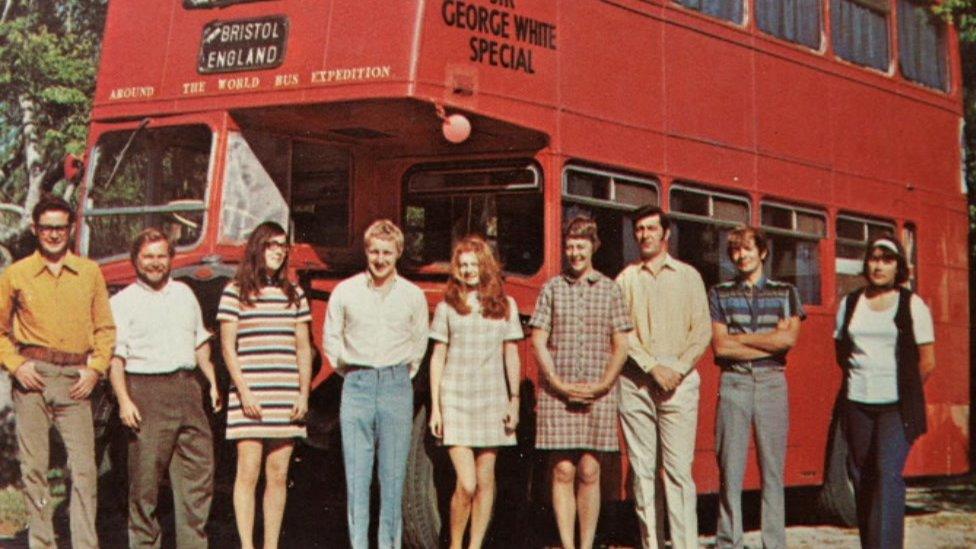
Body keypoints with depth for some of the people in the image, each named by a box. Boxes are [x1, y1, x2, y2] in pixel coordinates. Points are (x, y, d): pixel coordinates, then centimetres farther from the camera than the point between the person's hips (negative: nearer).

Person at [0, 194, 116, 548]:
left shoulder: (90, 273, 10)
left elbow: (105, 328, 13)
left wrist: (96, 369, 0)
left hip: (75, 380, 1)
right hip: (33, 377, 0)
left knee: (84, 468, -6)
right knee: (34, 467, 0)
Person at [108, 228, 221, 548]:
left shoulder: (184, 294, 18)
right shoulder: (123, 302, 1)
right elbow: (116, 357, -6)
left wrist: (212, 382, 17)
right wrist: (123, 400, -16)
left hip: (187, 388, 5)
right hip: (146, 392, -5)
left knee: (199, 473, 2)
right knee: (145, 478, -3)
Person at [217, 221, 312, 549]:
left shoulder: (294, 295, 13)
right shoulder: (235, 292, 2)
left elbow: (303, 349, 13)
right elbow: (228, 347, -1)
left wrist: (303, 395, 4)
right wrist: (244, 392, -10)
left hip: (286, 398, 3)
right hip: (249, 396, -3)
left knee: (278, 476, 4)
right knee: (248, 472, -6)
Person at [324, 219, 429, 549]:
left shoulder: (413, 296, 6)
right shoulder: (345, 292, 4)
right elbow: (331, 339, 14)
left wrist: (403, 375, 11)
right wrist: (348, 371, 9)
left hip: (397, 387, 0)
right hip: (357, 386, 0)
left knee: (393, 475, 1)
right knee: (356, 475, -3)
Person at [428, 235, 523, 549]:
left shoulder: (505, 305, 8)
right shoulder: (448, 306, 3)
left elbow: (511, 356, 10)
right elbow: (437, 358, 4)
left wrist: (514, 401, 5)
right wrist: (435, 407, -1)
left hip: (492, 398, 2)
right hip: (456, 399, -2)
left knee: (486, 480, 4)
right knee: (466, 484, -11)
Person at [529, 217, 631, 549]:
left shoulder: (610, 290, 8)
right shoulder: (552, 289, 7)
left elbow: (620, 346, 6)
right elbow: (538, 341, 3)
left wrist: (602, 386, -6)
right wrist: (559, 385, -7)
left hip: (598, 395, 0)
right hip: (556, 395, 0)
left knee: (589, 474, 1)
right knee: (562, 473, -2)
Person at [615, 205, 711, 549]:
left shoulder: (688, 276, 11)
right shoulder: (626, 279, 11)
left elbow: (702, 331, 5)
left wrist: (678, 370, -8)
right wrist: (652, 367, -9)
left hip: (679, 380, -1)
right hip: (635, 381, 1)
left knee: (679, 468, -7)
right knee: (641, 468, 0)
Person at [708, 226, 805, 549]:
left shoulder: (785, 293, 11)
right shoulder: (719, 294, 9)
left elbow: (789, 339, -4)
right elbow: (720, 346, -3)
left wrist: (740, 338, -3)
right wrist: (771, 341, -5)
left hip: (772, 381, 0)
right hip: (733, 383, 0)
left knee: (773, 470, 2)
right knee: (730, 470, -3)